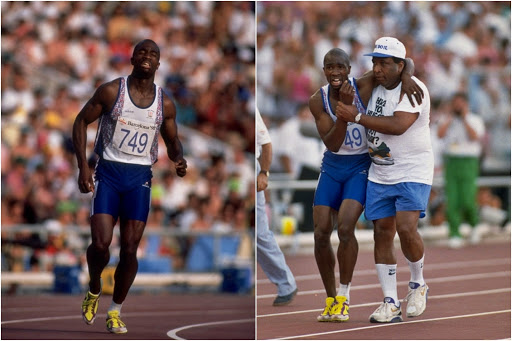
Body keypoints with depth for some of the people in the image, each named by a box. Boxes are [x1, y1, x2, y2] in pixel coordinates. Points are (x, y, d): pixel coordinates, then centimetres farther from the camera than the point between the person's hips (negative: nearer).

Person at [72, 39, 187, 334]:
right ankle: (94, 291, 15)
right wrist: (83, 166, -8)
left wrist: (179, 160, -10)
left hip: (140, 177, 2)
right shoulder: (111, 91, -4)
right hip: (108, 172, -2)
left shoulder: (165, 104, 3)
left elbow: (173, 141, 14)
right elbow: (81, 121, 1)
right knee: (101, 243, -15)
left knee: (130, 249, 0)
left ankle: (116, 311, 15)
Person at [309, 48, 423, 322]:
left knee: (345, 228, -22)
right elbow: (332, 144, -19)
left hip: (361, 168, -3)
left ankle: (343, 297, -7)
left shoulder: (363, 86, -15)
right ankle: (330, 300, 12)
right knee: (321, 235, -4)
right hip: (332, 167, 3)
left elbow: (406, 61, -9)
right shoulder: (318, 101, -10)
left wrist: (406, 76, -32)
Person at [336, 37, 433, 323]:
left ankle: (418, 284, 8)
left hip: (413, 173, -7)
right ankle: (391, 303, 6)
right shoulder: (374, 87, 9)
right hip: (380, 175, 7)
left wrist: (356, 117, -22)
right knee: (382, 233, 1)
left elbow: (398, 125, -27)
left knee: (406, 229, -19)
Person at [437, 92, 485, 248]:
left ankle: (474, 223, 20)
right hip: (450, 161, 3)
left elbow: (474, 137, -13)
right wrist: (451, 116, 0)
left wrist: (465, 118, -9)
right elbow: (440, 134, -4)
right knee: (451, 201, -8)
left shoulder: (475, 120, 5)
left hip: (468, 162, -2)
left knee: (467, 201, -10)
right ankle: (455, 235, -6)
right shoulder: (447, 120, 13)